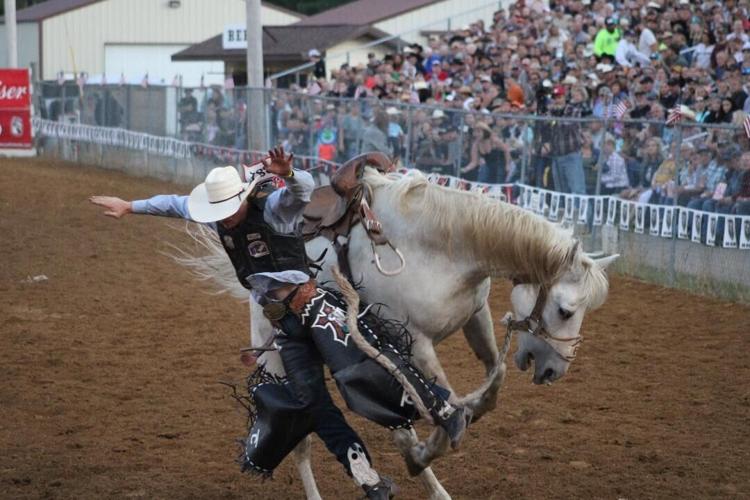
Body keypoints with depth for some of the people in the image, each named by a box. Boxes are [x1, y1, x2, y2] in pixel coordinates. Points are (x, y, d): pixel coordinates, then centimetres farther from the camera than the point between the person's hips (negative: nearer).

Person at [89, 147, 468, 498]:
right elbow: (176, 204, 23)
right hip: (284, 321, 7)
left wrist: (287, 174, -54)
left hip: (316, 305, -7)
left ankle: (445, 413, -17)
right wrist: (130, 207, 27)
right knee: (310, 399, -2)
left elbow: (304, 187, -32)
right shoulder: (218, 219, 8)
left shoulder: (274, 208, -13)